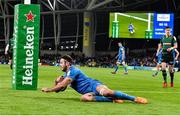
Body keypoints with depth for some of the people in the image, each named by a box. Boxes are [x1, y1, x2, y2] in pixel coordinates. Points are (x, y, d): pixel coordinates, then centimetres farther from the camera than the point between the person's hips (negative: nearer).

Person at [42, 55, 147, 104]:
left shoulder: (73, 71, -9)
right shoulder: (67, 75, 22)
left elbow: (62, 85, -17)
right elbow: (59, 89, 26)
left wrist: (48, 90, -8)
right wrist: (57, 81, 4)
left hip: (94, 85, -8)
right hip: (90, 92, 8)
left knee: (106, 92, -37)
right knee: (84, 98, -28)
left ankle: (135, 98, -33)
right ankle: (113, 99, -26)